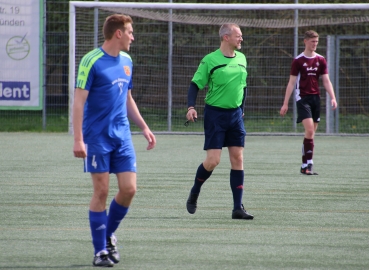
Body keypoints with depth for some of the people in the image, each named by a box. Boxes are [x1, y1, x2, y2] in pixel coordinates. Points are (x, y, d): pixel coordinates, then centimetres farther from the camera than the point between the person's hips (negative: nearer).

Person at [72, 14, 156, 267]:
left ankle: (109, 235, 20)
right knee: (102, 191, -4)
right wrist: (78, 140, -19)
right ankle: (101, 250, 5)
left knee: (129, 189, -2)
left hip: (122, 136, 6)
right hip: (97, 137, -6)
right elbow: (79, 101, -13)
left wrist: (144, 127, 17)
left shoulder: (127, 61, 12)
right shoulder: (92, 61, -10)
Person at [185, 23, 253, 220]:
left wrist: (241, 109, 16)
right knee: (213, 160, -10)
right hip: (215, 113, -5)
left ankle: (238, 208, 2)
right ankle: (194, 193, 18)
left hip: (235, 114, 5)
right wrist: (191, 107, -20)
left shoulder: (241, 58, 9)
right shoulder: (210, 60, -8)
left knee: (238, 159, 0)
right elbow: (195, 85, -6)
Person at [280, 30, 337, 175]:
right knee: (309, 130, -18)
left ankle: (304, 166, 12)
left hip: (316, 98, 5)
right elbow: (291, 83, -2)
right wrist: (285, 104, -5)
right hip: (302, 98, -5)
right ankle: (308, 164, -17)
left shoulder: (321, 60, 9)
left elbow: (326, 81, 9)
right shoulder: (298, 61, -2)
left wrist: (333, 98, -5)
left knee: (311, 133, 6)